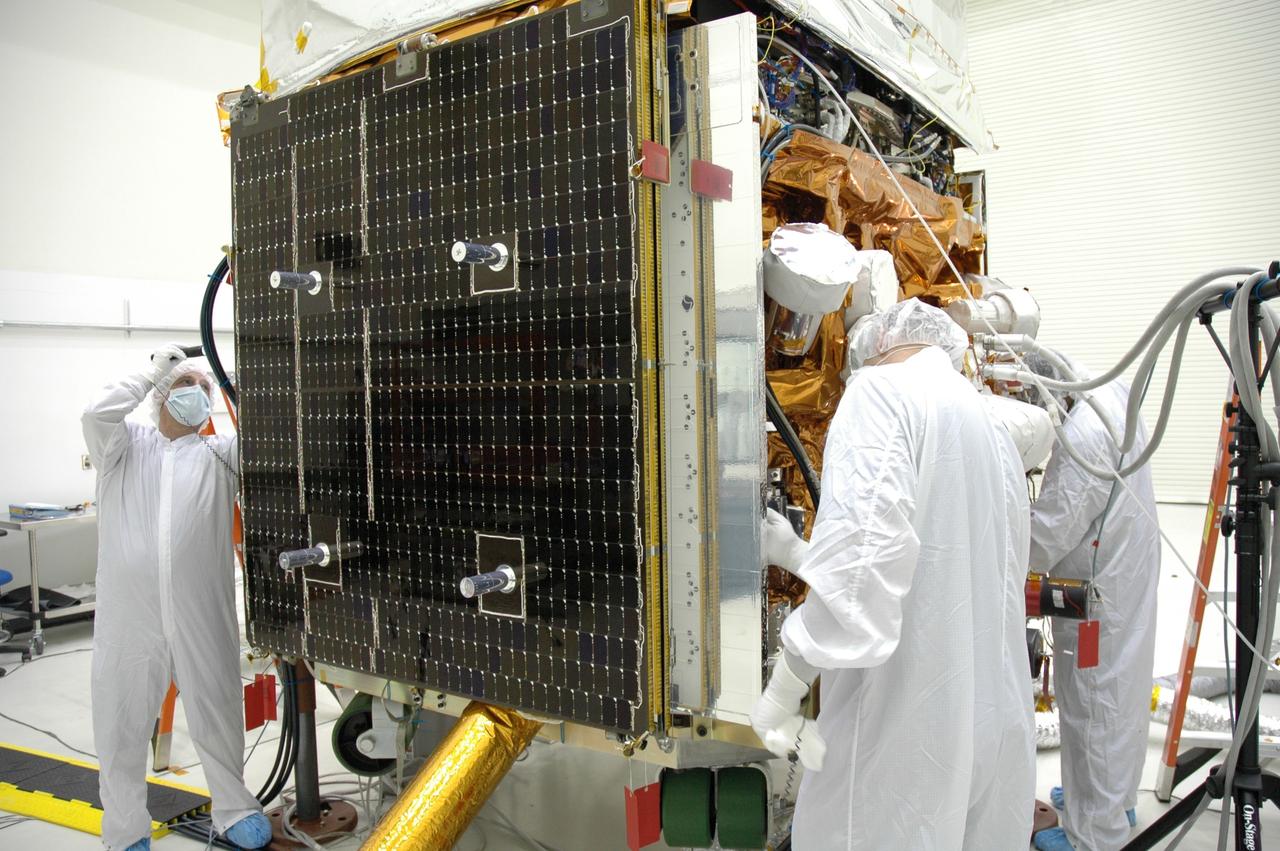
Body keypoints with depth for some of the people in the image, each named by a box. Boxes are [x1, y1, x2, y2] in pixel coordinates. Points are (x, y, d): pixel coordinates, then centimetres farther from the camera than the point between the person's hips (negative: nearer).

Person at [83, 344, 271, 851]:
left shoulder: (219, 454, 12)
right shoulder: (125, 446, 11)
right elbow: (96, 415, -8)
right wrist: (152, 373, 2)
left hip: (202, 615, 1)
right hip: (128, 615, 0)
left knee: (217, 714, 11)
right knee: (122, 722, 9)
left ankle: (234, 809, 29)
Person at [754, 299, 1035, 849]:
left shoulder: (884, 388, -7)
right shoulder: (993, 435, 19)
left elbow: (868, 539, -24)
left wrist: (785, 684, -20)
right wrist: (797, 556, 25)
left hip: (906, 724, -8)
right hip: (993, 722, 9)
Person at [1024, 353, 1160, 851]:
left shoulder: (1084, 436, -29)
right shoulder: (1112, 395, 1)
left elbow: (1049, 532, -26)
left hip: (1099, 591, -10)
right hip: (1129, 573, 10)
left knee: (1095, 703, 3)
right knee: (1121, 691, 23)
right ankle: (1117, 800, 42)